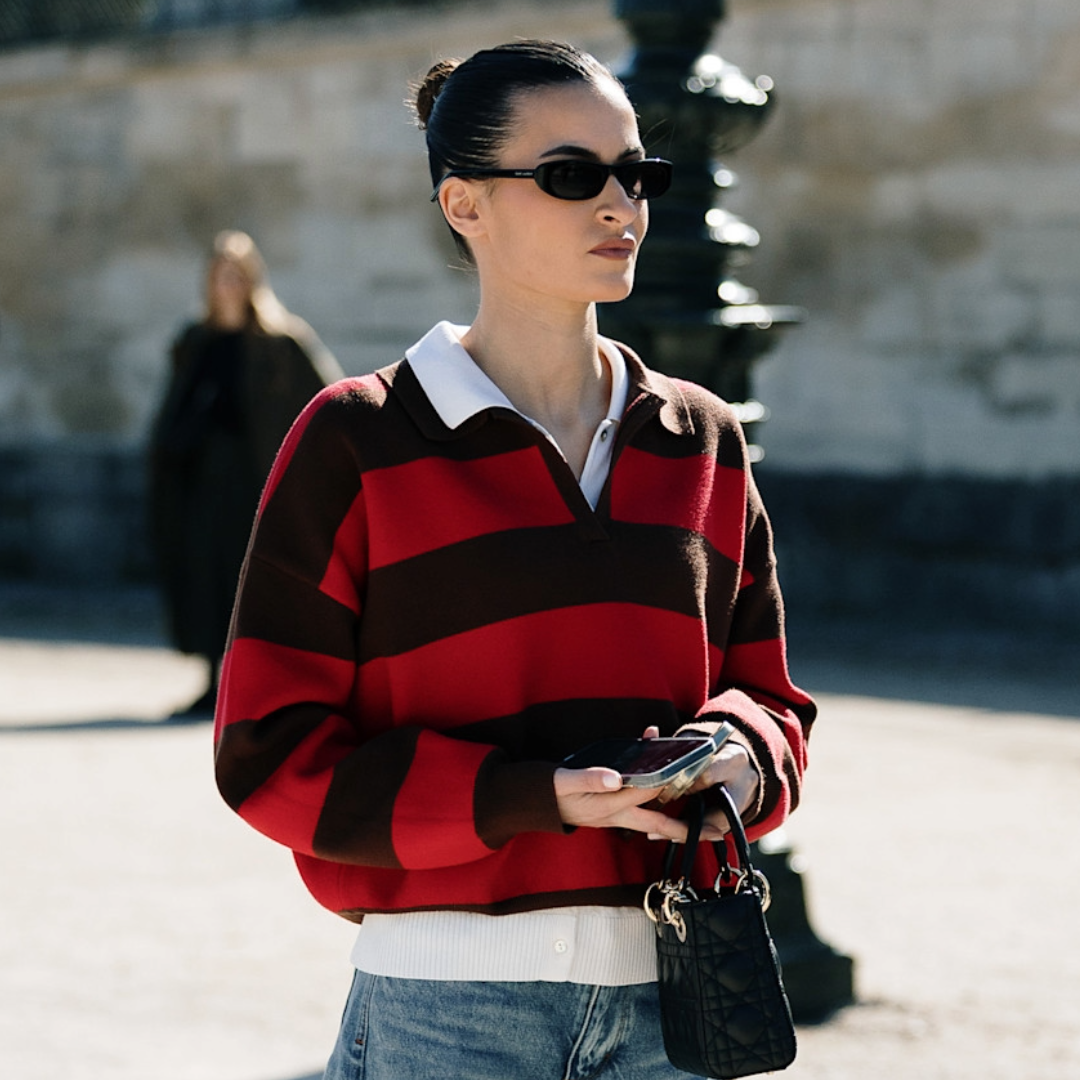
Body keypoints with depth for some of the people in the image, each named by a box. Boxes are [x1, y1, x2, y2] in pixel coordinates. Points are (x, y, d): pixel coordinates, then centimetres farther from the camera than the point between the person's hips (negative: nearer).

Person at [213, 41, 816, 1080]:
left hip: (666, 994, 4)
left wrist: (740, 754, -8)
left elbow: (764, 692, 17)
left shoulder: (704, 442, 11)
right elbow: (271, 753, -7)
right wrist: (533, 798, -18)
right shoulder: (355, 441, -3)